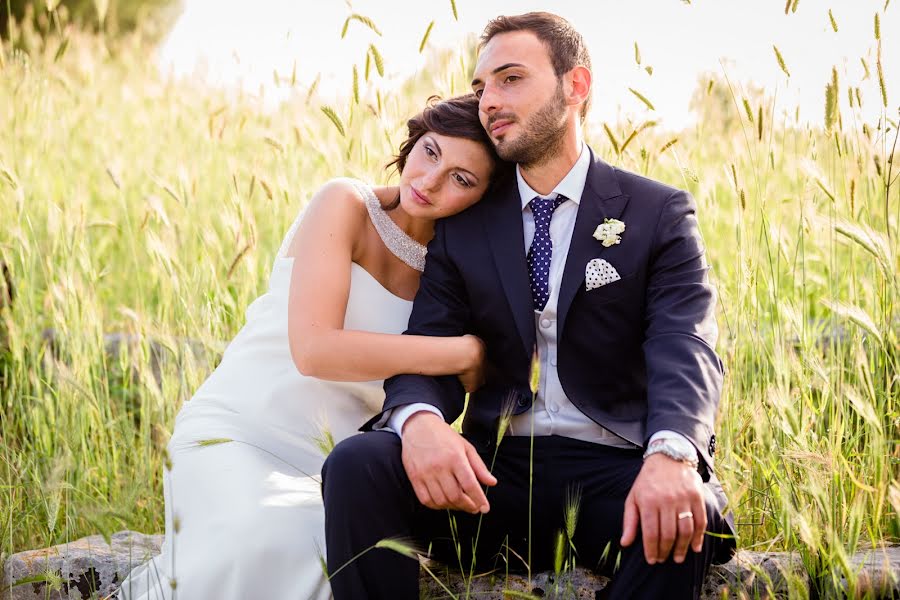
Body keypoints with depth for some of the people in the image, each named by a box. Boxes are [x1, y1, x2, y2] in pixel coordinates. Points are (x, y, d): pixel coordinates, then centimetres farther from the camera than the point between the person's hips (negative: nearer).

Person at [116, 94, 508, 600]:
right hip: (240, 431, -5)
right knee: (266, 548, -36)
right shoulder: (347, 205, -9)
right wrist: (464, 352, -18)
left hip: (333, 462, 5)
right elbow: (314, 349, -22)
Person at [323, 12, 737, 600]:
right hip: (494, 470, 3)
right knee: (357, 465, -25)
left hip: (613, 472, -2)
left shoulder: (659, 214, 5)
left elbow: (685, 352, -9)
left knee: (686, 519, -36)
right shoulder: (463, 225, 14)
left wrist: (671, 456, -33)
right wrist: (420, 420, -24)